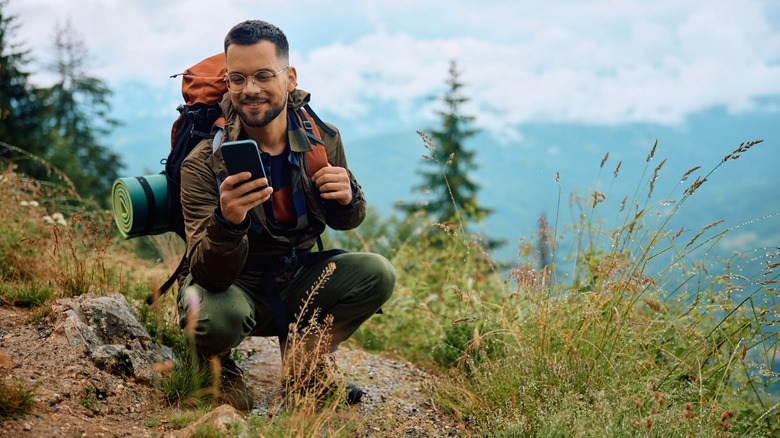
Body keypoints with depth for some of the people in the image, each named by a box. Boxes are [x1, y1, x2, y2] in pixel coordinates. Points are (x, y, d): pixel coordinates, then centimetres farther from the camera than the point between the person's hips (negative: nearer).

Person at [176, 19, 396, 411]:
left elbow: (345, 221, 8)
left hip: (298, 281, 4)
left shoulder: (323, 140, -9)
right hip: (235, 285, -3)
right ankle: (217, 366, 2)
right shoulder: (204, 163, -20)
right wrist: (226, 223, -49)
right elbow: (212, 276, -27)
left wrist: (347, 199, -18)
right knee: (216, 316, -36)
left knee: (377, 274, -18)